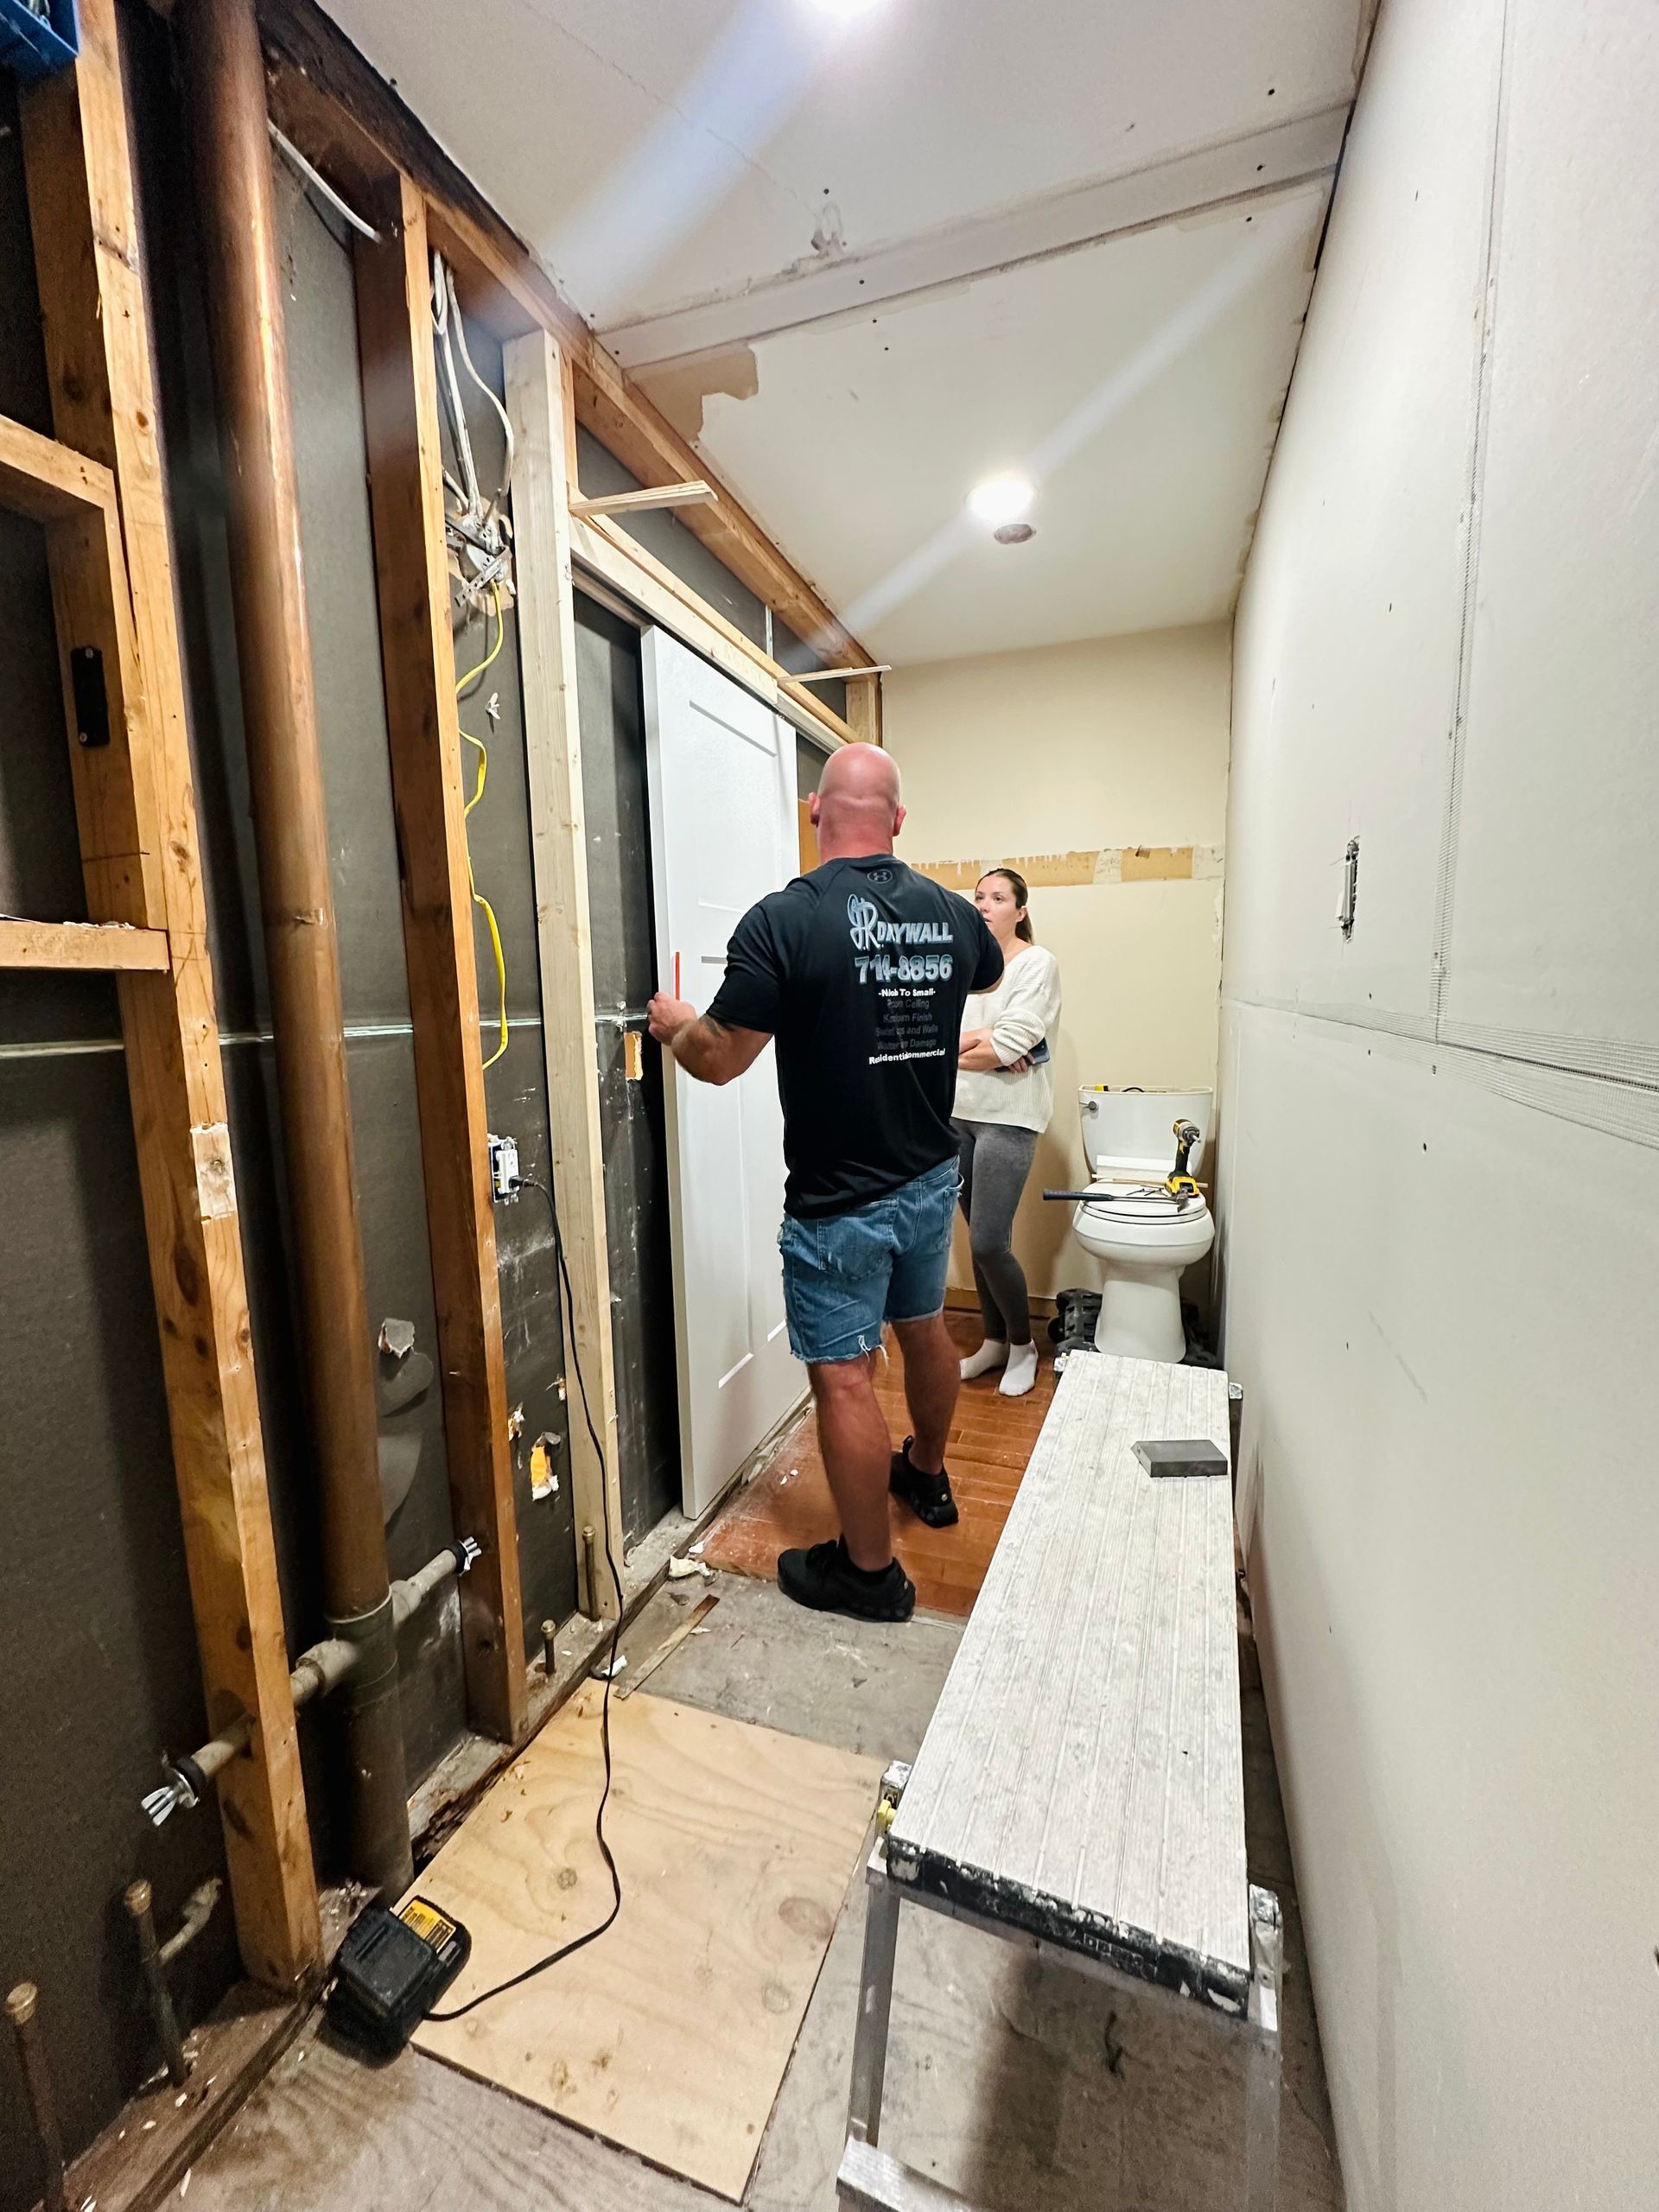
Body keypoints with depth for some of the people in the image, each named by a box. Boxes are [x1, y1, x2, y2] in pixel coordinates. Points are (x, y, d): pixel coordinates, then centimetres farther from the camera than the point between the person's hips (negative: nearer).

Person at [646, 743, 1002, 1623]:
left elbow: (718, 1059, -17)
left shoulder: (783, 920, -19)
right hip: (931, 1177, 7)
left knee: (845, 1377, 7)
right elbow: (992, 968, 23)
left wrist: (674, 1023, 5)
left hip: (840, 1200, -6)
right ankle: (927, 1475, 49)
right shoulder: (951, 914, -1)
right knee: (924, 1327, 25)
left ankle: (869, 1570, 24)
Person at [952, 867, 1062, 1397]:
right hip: (961, 1113, 6)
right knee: (981, 1238, 13)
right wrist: (980, 1038, -14)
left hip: (1008, 1118, -5)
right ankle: (994, 1341, 29)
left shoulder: (1037, 963, -6)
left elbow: (1009, 1045, -17)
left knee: (988, 1243, -7)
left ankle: (1022, 1345, 17)